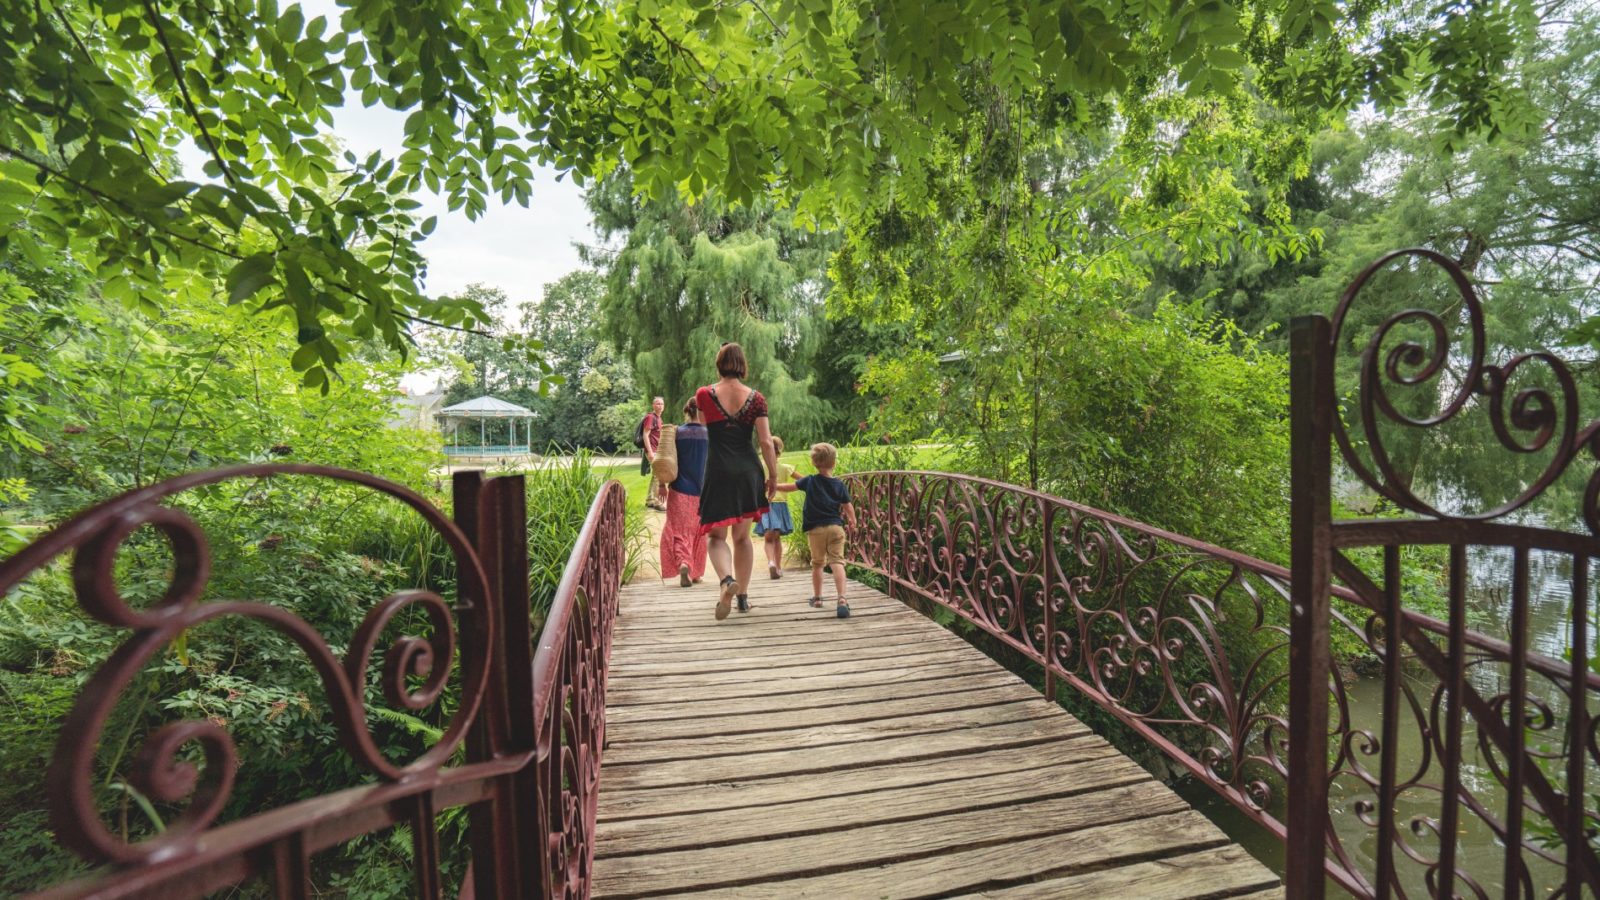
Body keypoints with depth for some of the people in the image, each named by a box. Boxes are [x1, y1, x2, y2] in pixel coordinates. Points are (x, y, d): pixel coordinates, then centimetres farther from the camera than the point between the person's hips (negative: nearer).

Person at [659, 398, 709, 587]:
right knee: (698, 533, 14)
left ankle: (683, 563, -18)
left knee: (679, 531, 6)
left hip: (680, 490, -1)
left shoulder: (677, 433, -4)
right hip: (702, 492, 1)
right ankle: (696, 573, 22)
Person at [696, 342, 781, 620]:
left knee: (717, 535, 6)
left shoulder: (704, 395, -2)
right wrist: (773, 476, 5)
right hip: (748, 471, 2)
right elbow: (766, 442, -4)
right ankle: (743, 597, 20)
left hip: (718, 472, -2)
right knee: (742, 536, 15)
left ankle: (726, 579, -22)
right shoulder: (756, 398, -1)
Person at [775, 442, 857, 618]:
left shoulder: (809, 481, 0)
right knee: (837, 562, -5)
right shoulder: (840, 485, 0)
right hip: (835, 527, -1)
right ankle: (842, 599, -20)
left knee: (817, 564, 15)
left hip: (815, 529, 1)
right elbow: (848, 507, 2)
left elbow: (789, 487, 8)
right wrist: (853, 521, 19)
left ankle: (817, 597, 27)